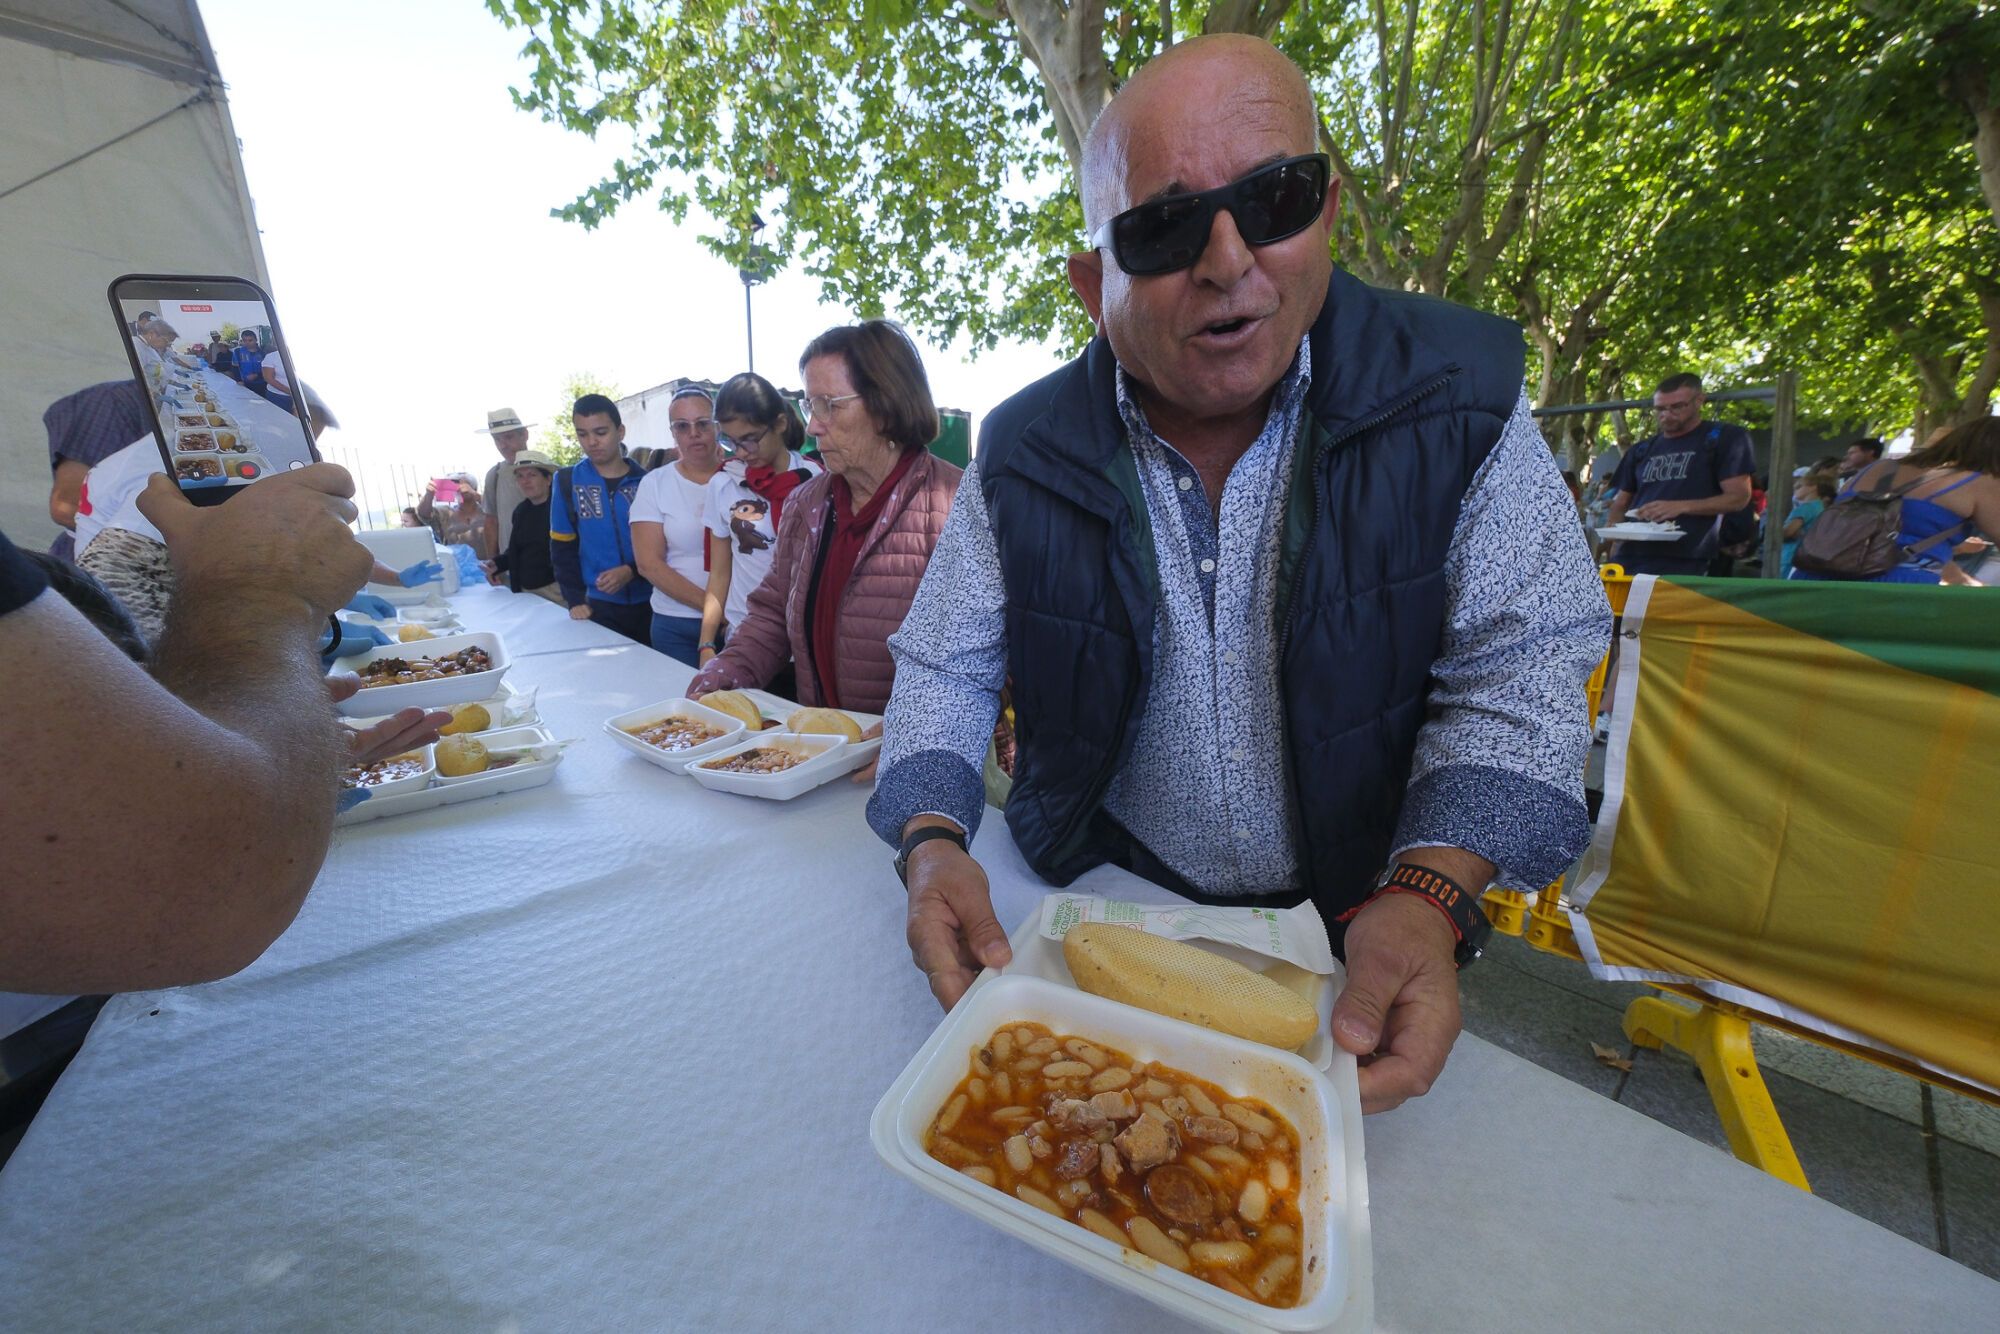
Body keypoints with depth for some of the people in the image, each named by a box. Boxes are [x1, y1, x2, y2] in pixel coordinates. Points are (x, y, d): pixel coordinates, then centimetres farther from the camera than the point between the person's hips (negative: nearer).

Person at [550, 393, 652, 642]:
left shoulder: (645, 481, -2)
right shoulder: (567, 481, 2)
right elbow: (562, 547, 6)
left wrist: (632, 571, -16)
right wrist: (576, 599, -2)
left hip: (649, 601, 0)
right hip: (600, 604, 1)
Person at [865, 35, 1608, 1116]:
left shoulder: (1459, 396, -11)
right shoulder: (1023, 453, -9)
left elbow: (1517, 670, -9)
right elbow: (945, 668, -4)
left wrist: (1429, 897, -24)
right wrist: (933, 842, -21)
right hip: (1106, 899, 0)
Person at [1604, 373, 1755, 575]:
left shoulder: (1726, 438, 6)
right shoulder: (1642, 450, 20)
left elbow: (1739, 497, -1)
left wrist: (1681, 507, -17)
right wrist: (1614, 527, -1)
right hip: (1630, 557, 4)